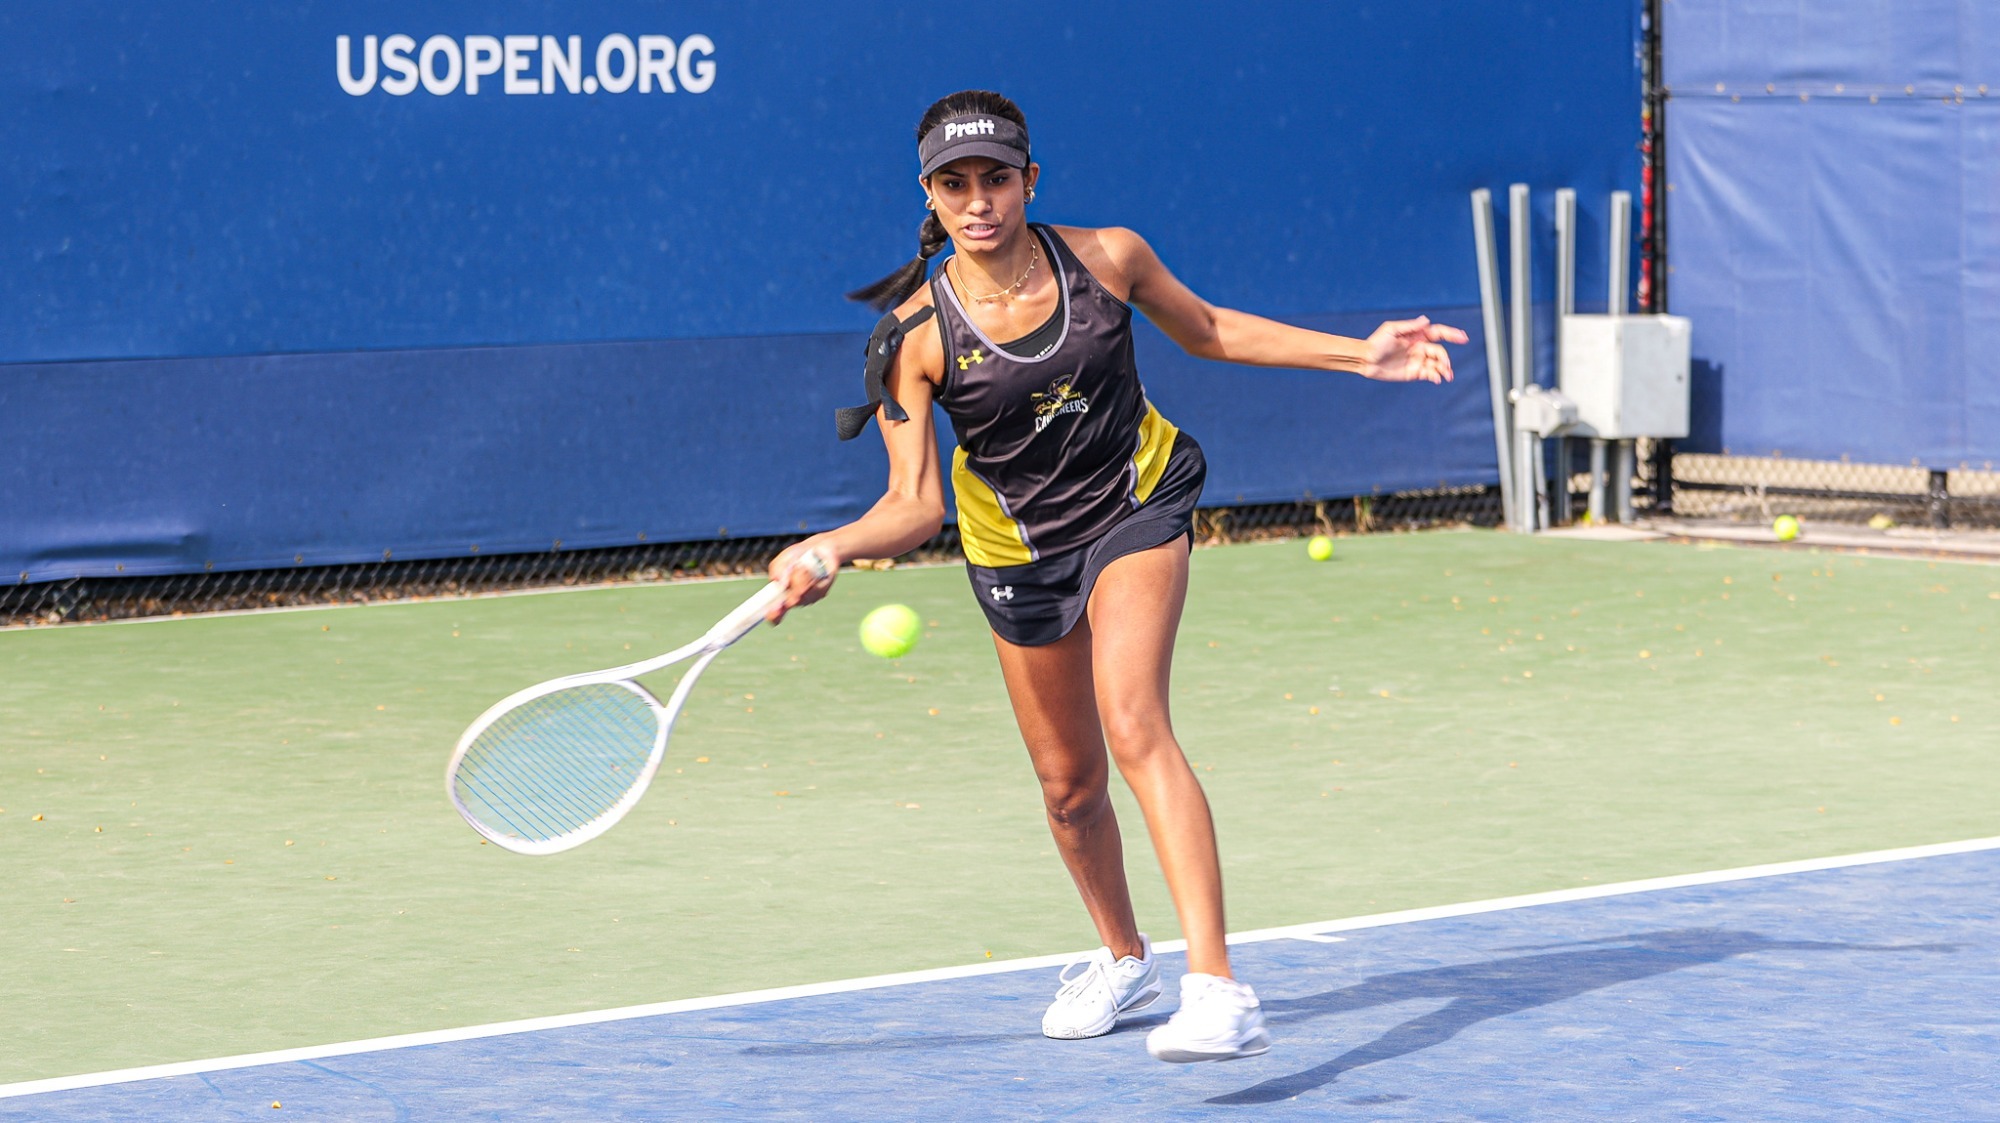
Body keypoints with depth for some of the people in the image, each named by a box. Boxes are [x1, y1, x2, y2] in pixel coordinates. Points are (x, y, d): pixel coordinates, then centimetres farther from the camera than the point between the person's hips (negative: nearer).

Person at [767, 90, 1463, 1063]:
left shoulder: (1106, 258, -15)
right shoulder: (917, 335, -19)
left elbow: (1204, 328, 5)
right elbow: (914, 505, -19)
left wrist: (1358, 354, 4)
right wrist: (834, 548, -40)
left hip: (1137, 507, -2)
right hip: (1017, 547, 2)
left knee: (1133, 726, -25)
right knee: (1070, 784, 12)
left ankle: (1217, 993, -35)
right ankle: (1123, 958, 44)